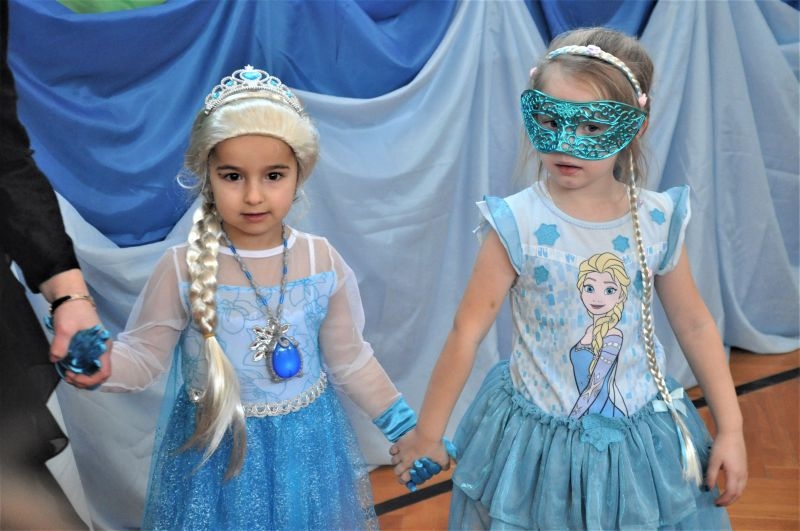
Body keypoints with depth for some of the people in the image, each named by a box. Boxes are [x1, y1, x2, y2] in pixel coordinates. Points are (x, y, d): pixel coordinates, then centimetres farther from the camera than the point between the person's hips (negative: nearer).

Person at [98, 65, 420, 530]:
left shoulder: (322, 261, -10)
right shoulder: (183, 268, -16)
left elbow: (351, 362, 0)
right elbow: (144, 355, -8)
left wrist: (404, 426, 2)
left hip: (309, 447, 2)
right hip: (214, 450, -1)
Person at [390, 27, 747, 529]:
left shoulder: (657, 221, -9)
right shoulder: (517, 224, -18)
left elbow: (694, 324, 2)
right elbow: (466, 334, -12)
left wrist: (731, 428, 5)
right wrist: (427, 434, -5)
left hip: (642, 441, 3)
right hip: (538, 442, -2)